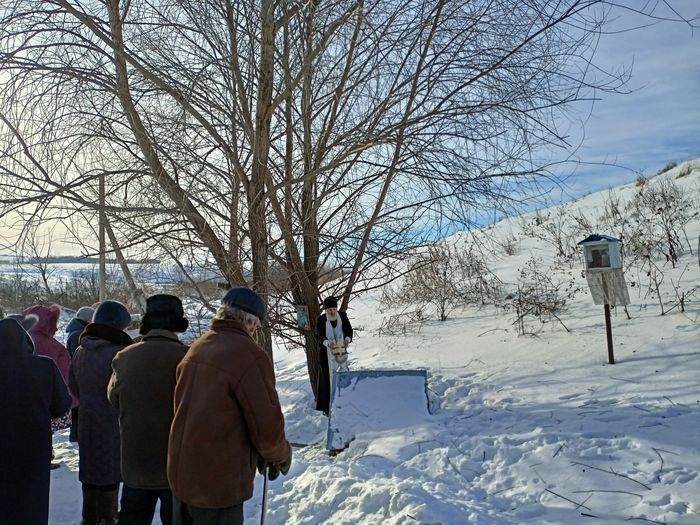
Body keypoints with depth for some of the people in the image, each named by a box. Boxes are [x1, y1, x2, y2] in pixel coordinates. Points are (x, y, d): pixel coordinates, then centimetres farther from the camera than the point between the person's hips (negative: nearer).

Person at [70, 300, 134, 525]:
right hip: (113, 422, -7)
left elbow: (74, 386, 12)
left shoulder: (80, 351, 2)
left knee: (91, 468, 19)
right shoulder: (118, 352, -22)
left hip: (87, 421, 7)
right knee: (110, 472, 6)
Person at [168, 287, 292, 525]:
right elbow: (267, 424, -19)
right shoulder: (250, 356, -21)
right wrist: (281, 456, 3)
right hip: (220, 486, -7)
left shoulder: (194, 349, 4)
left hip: (179, 474, 8)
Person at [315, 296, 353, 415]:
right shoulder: (321, 320, -9)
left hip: (341, 351, 2)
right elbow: (320, 335, -20)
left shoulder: (343, 316, -3)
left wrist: (347, 339, -36)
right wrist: (328, 343, -41)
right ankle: (326, 407, 3)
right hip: (326, 354, -2)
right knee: (327, 378, -1)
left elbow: (349, 329, -13)